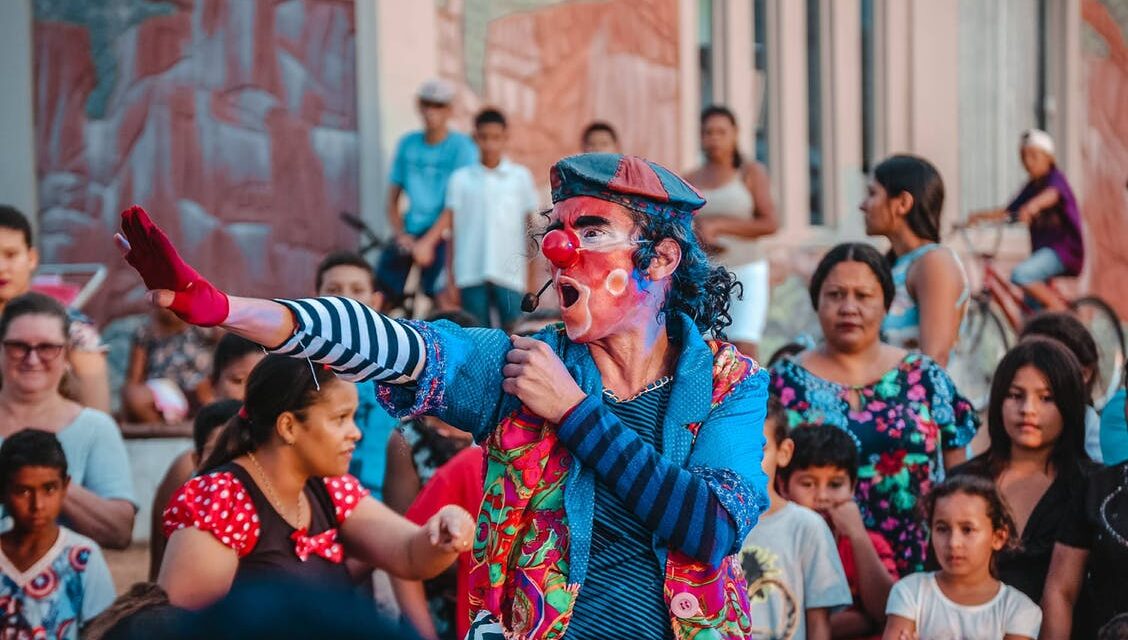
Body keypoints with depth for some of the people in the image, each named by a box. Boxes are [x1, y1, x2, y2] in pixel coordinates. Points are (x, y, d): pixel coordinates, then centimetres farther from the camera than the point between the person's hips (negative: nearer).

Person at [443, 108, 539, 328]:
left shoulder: (520, 177, 6)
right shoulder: (461, 179, 5)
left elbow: (530, 226, 9)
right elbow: (452, 229, 5)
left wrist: (532, 277, 5)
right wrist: (450, 280, 2)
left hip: (510, 275, 0)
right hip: (471, 275, 0)